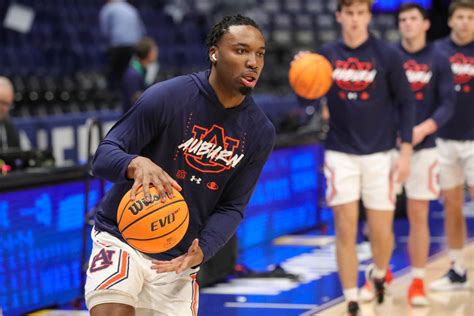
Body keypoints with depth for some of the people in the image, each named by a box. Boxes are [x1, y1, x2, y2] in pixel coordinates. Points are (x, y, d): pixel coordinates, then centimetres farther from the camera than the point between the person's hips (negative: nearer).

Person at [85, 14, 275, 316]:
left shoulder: (260, 132, -2)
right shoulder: (167, 96, -14)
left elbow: (232, 207, 2)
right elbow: (104, 155, -15)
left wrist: (202, 250, -16)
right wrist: (136, 163, -38)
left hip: (180, 260, 4)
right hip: (123, 238, -4)